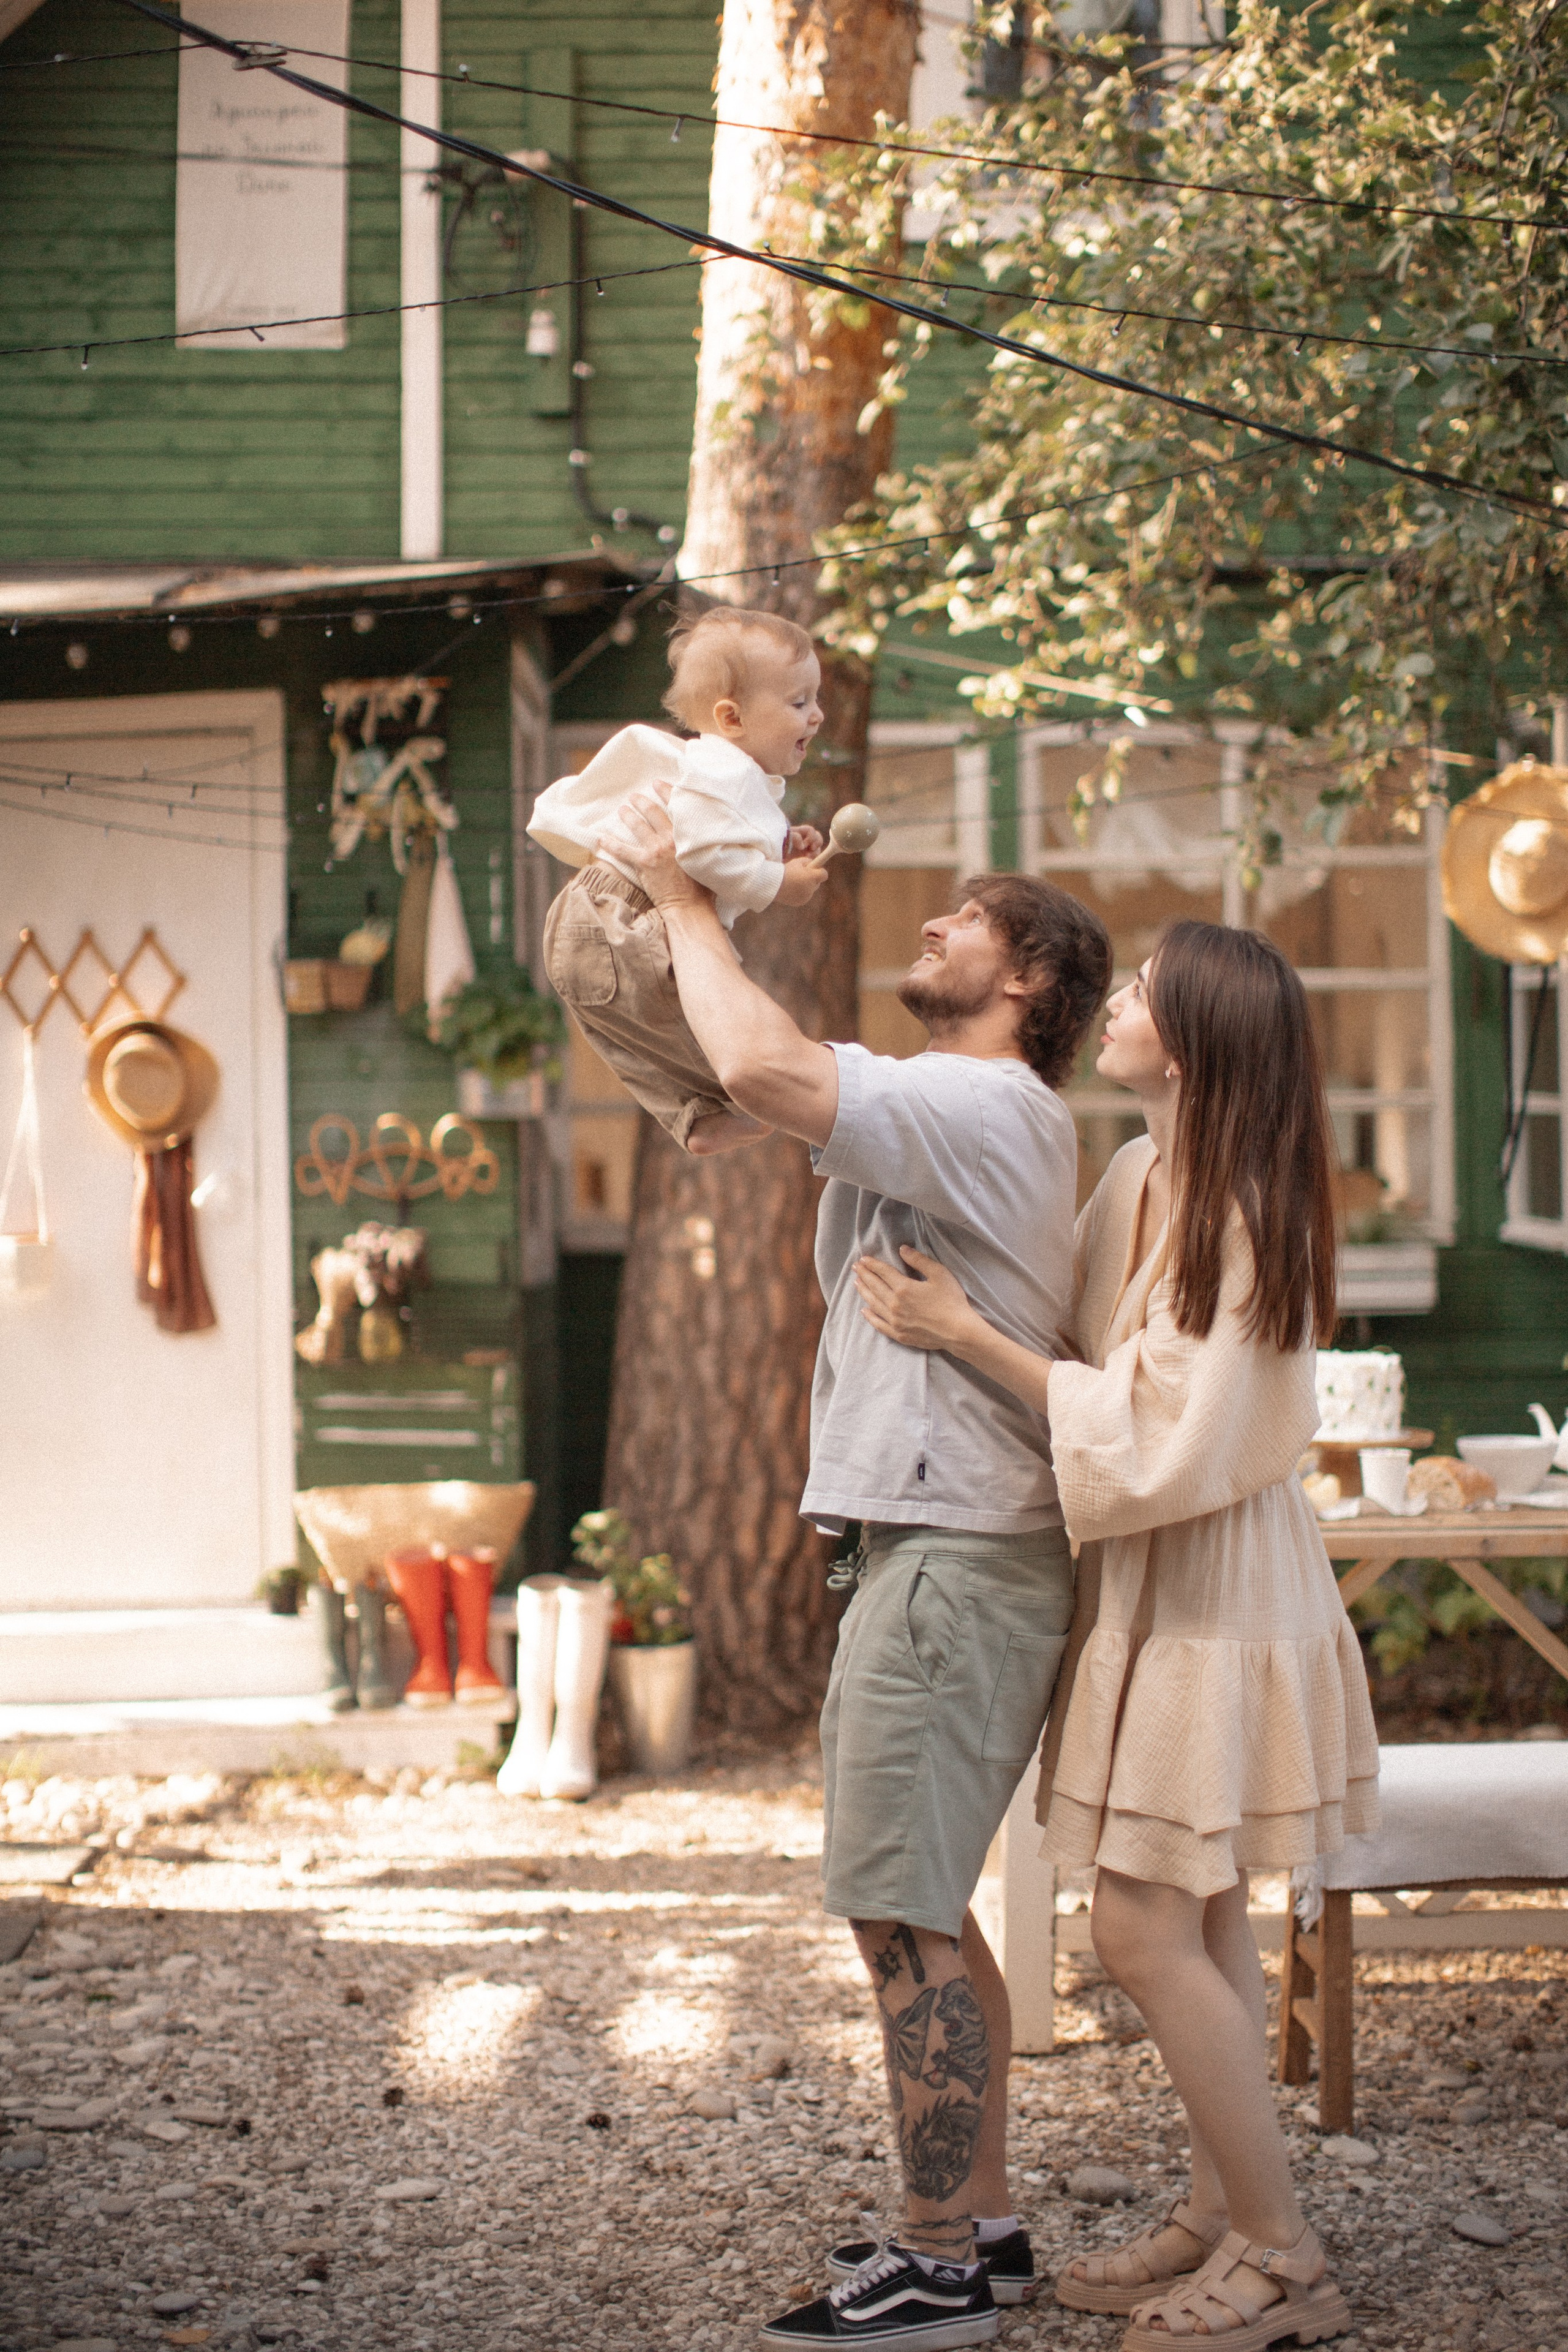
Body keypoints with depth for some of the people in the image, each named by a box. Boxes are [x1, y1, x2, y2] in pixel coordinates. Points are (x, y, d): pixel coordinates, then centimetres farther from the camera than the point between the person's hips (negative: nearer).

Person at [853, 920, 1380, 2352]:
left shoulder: (1241, 1217, -21)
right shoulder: (1142, 1179, 4)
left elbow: (1159, 1438, -24)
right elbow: (1090, 1347, 19)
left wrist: (969, 1337, -20)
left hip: (1213, 1590, -9)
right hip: (1151, 1580, 9)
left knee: (1148, 1932, -6)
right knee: (1200, 1924, 14)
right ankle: (1224, 2212, 25)